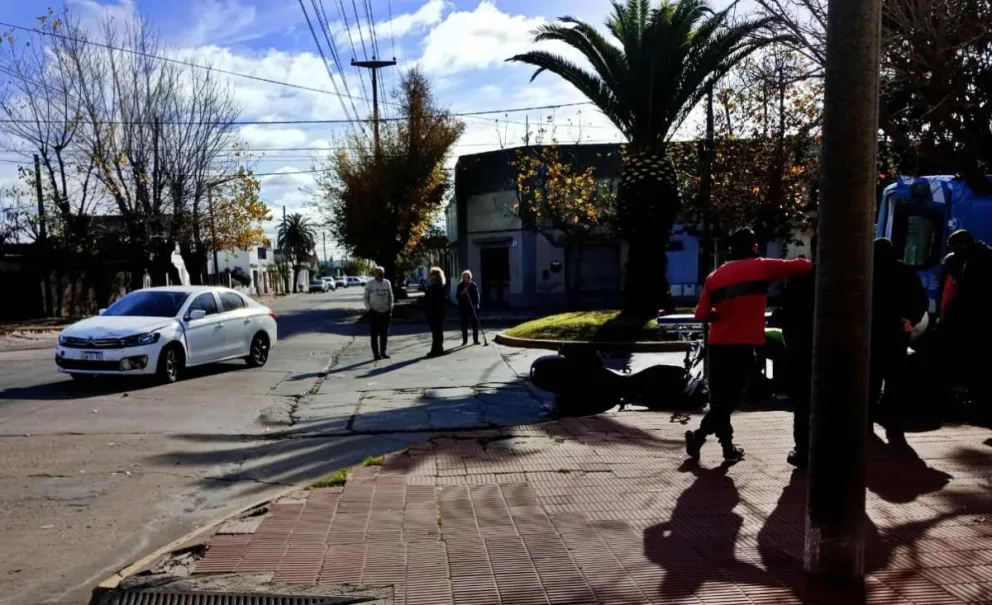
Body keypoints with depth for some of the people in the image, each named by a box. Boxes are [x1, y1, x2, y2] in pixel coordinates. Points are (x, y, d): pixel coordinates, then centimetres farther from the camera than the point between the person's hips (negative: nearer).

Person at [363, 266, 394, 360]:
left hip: (385, 312, 3)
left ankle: (383, 352, 17)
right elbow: (366, 297, 2)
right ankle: (376, 354, 3)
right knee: (375, 334, 0)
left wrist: (390, 309, 6)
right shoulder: (370, 284, -1)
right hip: (374, 313, -3)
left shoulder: (387, 283, 8)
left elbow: (390, 296, 13)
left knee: (384, 333, 7)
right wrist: (369, 309, -6)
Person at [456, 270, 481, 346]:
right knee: (464, 324, 2)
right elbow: (457, 296, -2)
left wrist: (476, 304, -12)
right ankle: (464, 340, 11)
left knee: (475, 323, 2)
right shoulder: (460, 286, 0)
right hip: (463, 307, 0)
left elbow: (477, 295, -1)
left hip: (473, 307, 1)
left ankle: (475, 340, 11)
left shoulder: (473, 285, 1)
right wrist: (462, 293, -20)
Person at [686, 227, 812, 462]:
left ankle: (728, 447, 15)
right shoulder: (761, 267, -1)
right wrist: (809, 262, 23)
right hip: (742, 346, -5)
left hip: (717, 345, 5)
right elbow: (804, 266, 0)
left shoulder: (715, 276, 10)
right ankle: (699, 436, -6)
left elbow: (701, 314, 4)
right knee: (729, 398, 1)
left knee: (721, 398, 13)